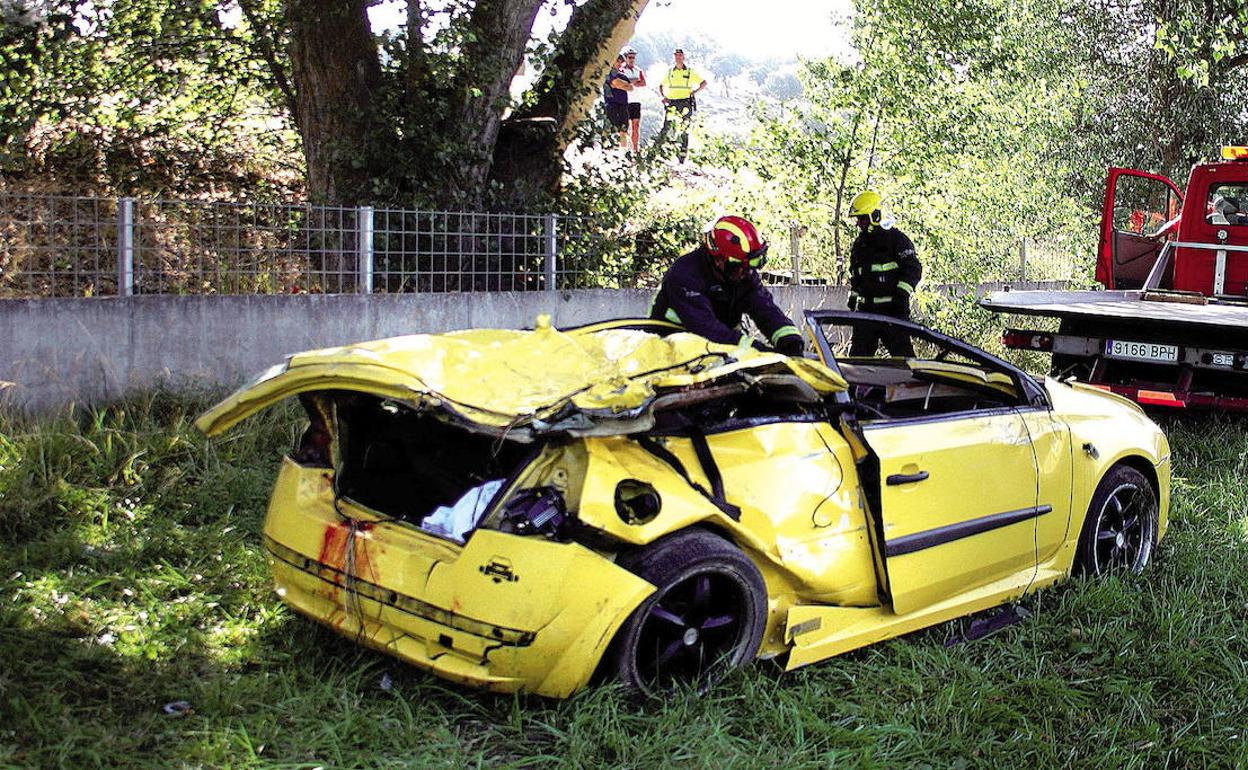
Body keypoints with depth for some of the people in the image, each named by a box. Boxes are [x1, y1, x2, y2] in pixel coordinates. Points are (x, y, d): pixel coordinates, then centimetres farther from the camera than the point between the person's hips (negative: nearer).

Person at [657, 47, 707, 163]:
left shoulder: (690, 72, 4)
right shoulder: (670, 72, 10)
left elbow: (704, 82, 9)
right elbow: (661, 86, 21)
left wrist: (695, 91, -5)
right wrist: (663, 96, 3)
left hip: (686, 104, -1)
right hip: (672, 103, 1)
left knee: (684, 131, 2)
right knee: (665, 128, -8)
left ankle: (683, 156, 7)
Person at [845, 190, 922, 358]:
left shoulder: (896, 238, -3)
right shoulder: (858, 245, 17)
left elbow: (913, 268, -7)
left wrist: (902, 293, -16)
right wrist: (853, 299, 20)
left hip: (893, 308, -6)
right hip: (865, 309, 6)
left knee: (902, 350, -9)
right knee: (858, 352, 5)